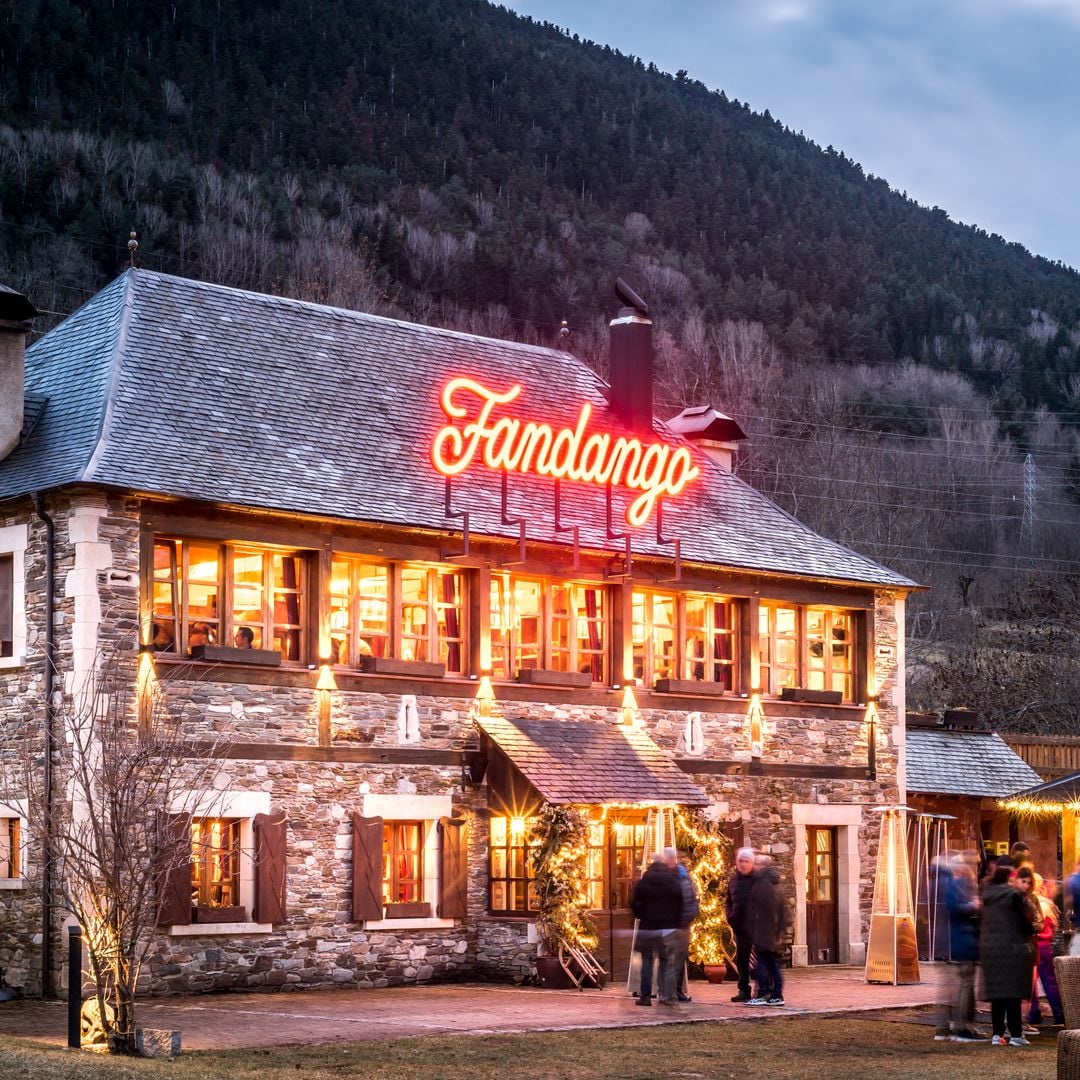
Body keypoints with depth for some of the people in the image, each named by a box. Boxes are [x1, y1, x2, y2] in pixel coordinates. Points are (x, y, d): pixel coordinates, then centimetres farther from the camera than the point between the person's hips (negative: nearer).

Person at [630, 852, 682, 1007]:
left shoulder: (643, 883, -2)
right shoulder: (674, 883, 2)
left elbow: (634, 904, -2)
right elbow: (680, 907, 3)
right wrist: (675, 922, 12)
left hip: (647, 928, -1)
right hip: (668, 928, 1)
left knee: (647, 962, 6)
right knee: (667, 962, 5)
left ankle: (645, 996, 4)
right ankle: (667, 996, 0)